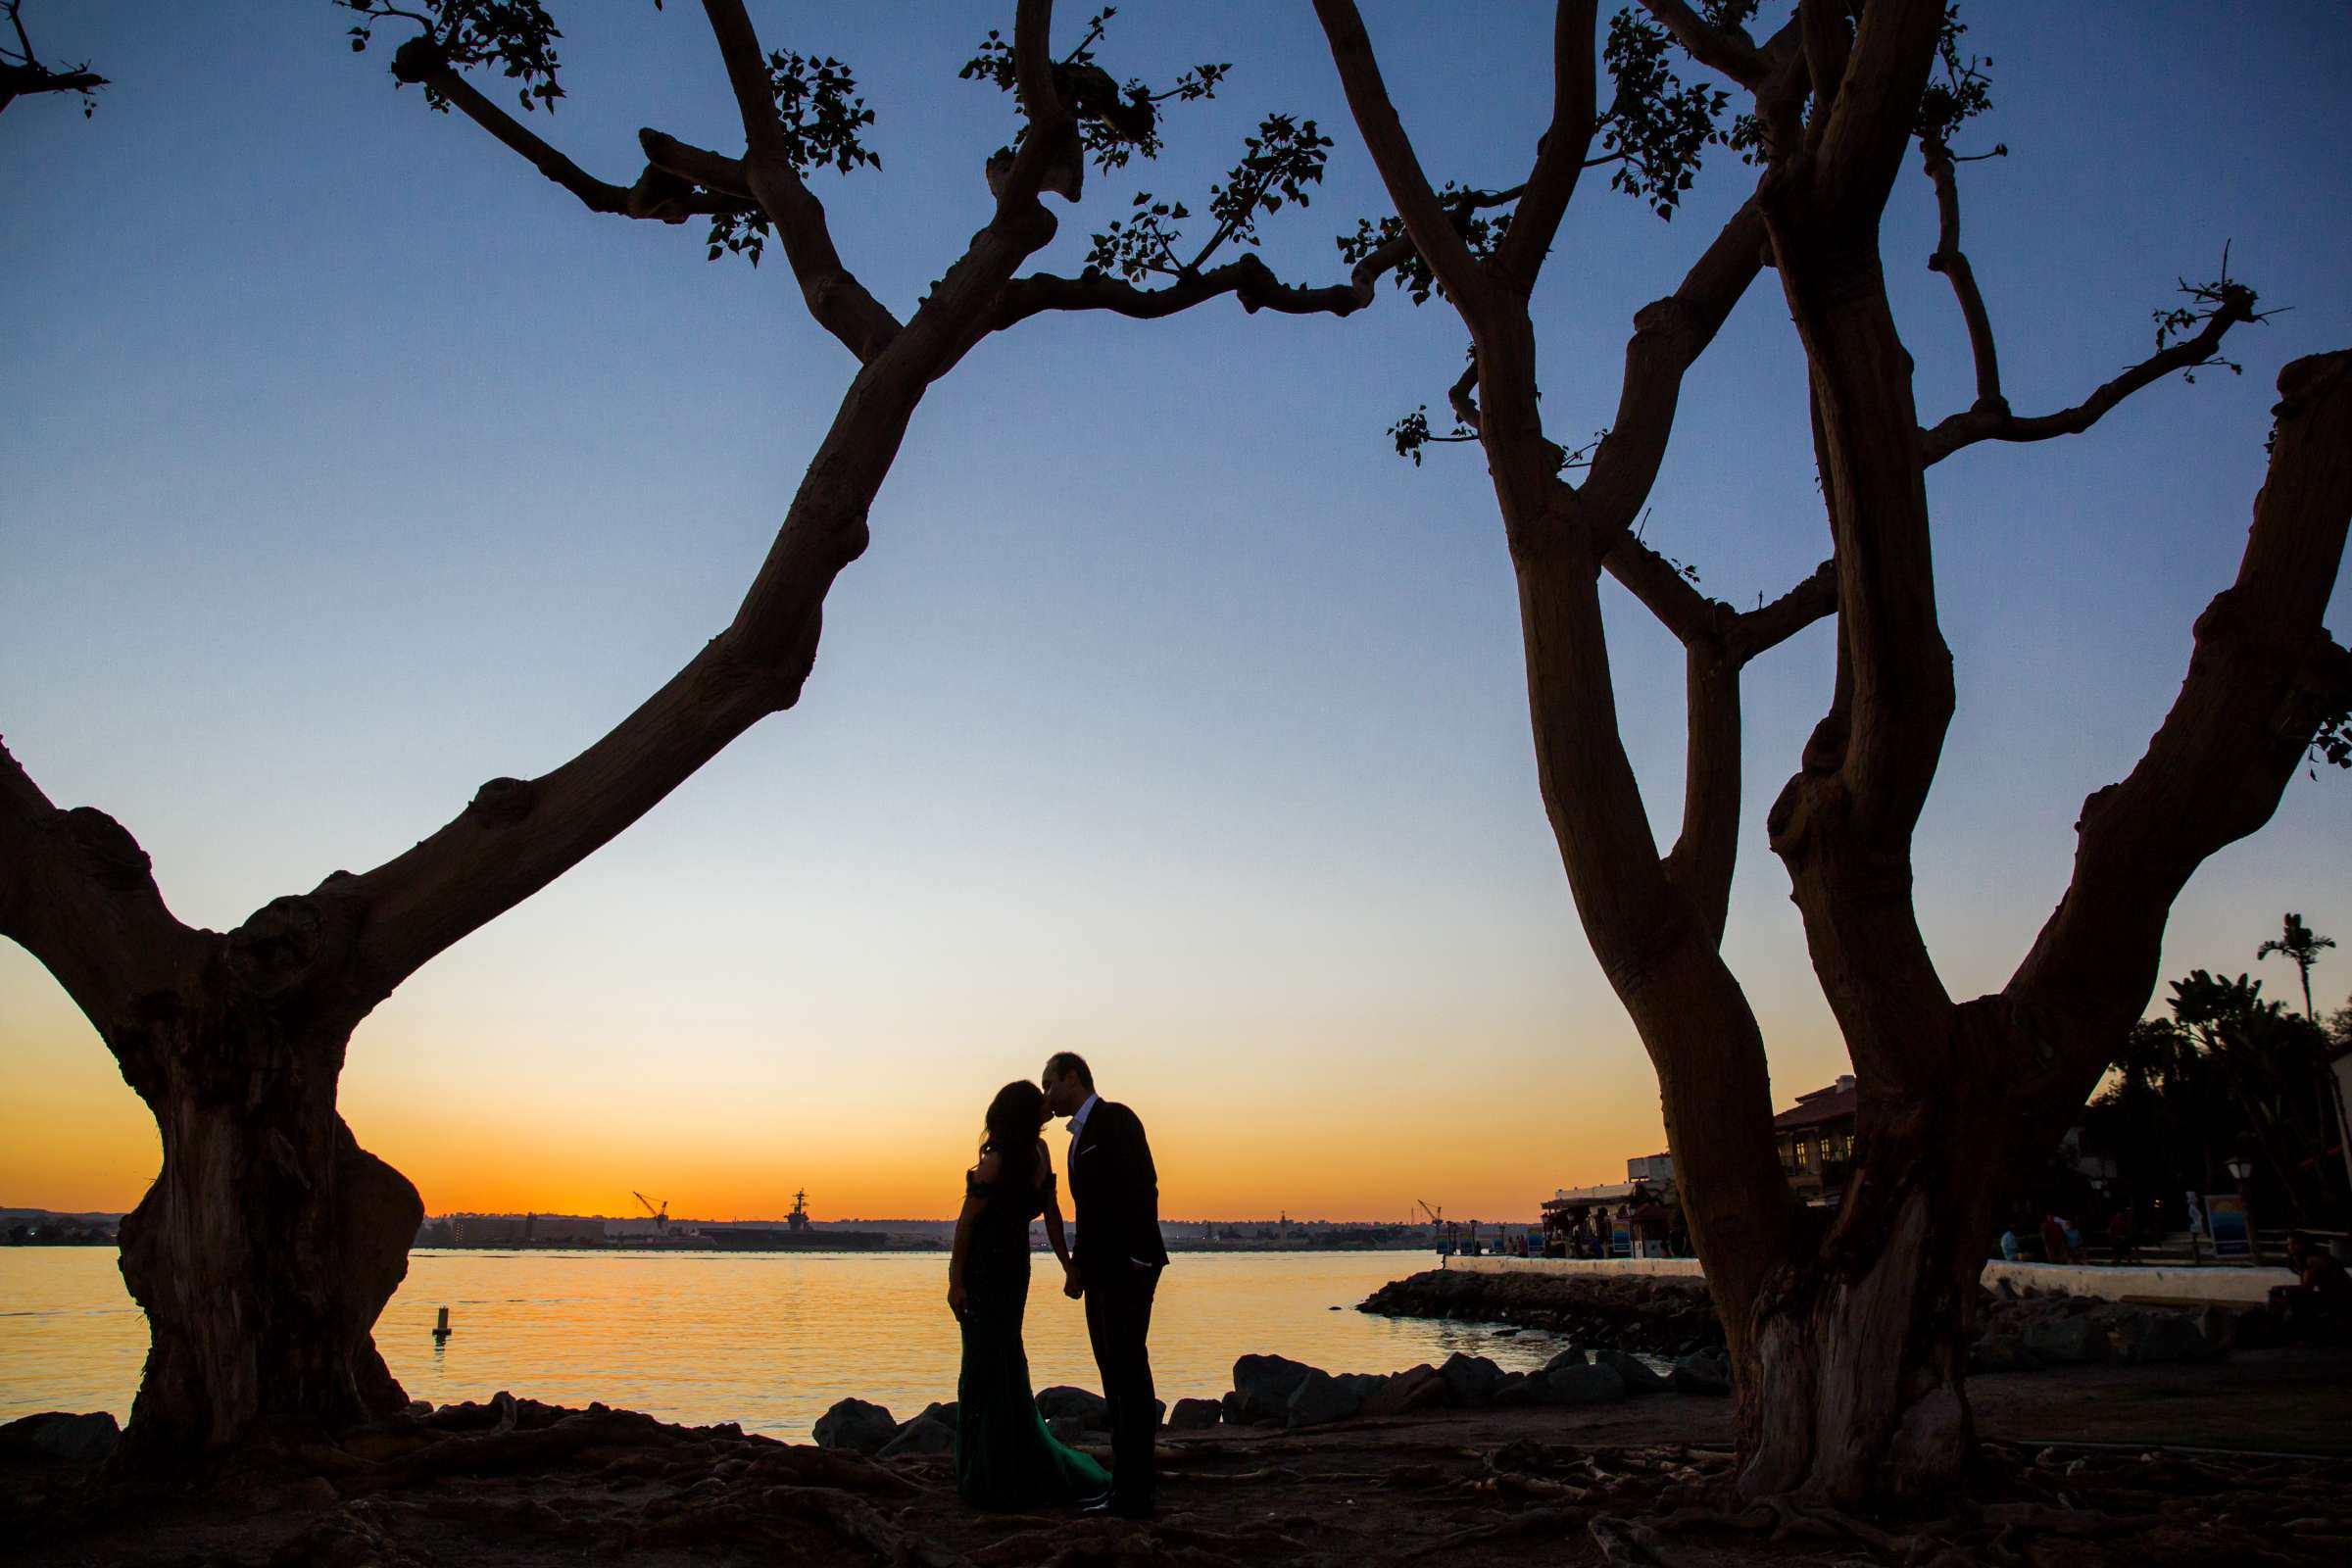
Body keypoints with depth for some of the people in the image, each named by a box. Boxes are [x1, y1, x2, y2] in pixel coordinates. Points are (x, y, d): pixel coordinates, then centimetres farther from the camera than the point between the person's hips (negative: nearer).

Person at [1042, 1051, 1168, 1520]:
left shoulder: (1115, 1118, -10)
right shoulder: (1081, 1134, 19)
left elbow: (1139, 1191, -18)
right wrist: (1077, 1266, 13)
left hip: (1127, 1266, -9)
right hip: (1101, 1271, 9)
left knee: (1128, 1374, -6)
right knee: (1116, 1376, 11)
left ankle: (1135, 1490, -1)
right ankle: (1132, 1482, 18)